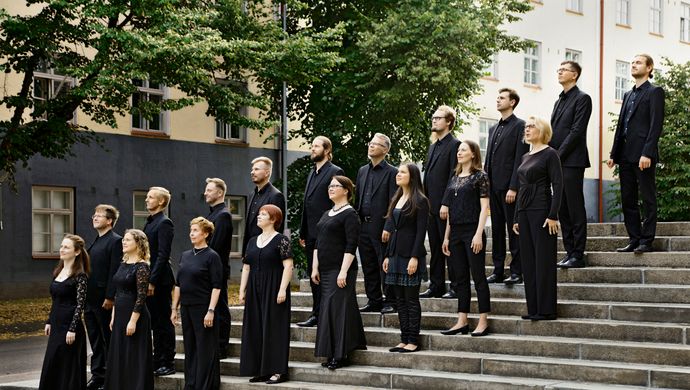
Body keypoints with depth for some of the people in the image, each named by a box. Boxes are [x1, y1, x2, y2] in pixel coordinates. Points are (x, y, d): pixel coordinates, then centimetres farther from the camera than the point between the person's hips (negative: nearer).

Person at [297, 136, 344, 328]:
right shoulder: (312, 174, 19)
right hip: (311, 234, 9)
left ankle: (318, 314, -2)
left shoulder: (335, 172, -7)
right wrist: (302, 232, 17)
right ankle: (317, 314, 17)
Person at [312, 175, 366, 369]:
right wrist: (315, 268, 11)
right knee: (327, 309, 8)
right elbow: (318, 244, 18)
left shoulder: (349, 214, -8)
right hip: (326, 270, 8)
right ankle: (332, 355, 13)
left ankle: (340, 355, -5)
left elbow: (351, 246, -15)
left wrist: (344, 271, -21)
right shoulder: (326, 215, 17)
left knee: (336, 308, -10)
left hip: (341, 270, -8)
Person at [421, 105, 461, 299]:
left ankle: (456, 287, 1)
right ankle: (436, 286, 16)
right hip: (431, 206, 9)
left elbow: (454, 176, -14)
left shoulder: (454, 145, -8)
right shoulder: (433, 147, 19)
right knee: (435, 248, 11)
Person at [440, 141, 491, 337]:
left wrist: (479, 234, -17)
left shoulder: (480, 176, -4)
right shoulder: (454, 178, 15)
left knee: (478, 276, -4)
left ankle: (483, 322, -1)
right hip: (456, 232, 7)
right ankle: (462, 322, 11)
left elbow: (484, 207, -10)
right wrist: (446, 236, 13)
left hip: (472, 231, -7)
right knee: (461, 278, 8)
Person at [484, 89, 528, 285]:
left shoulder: (519, 126, -5)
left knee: (514, 230, -4)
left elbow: (520, 159, -12)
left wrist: (513, 188, -18)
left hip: (509, 187, -8)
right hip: (493, 187, 8)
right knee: (497, 230, 10)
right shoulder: (493, 129, 19)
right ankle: (498, 271, 14)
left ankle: (516, 271, 0)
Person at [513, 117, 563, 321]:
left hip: (541, 210, -8)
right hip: (524, 212, 8)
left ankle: (546, 310, -3)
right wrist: (516, 218, 17)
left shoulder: (550, 154, -6)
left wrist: (553, 215, -19)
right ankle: (533, 309, 13)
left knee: (544, 261, -6)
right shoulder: (525, 157, 17)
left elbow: (557, 185, -12)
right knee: (528, 262, 8)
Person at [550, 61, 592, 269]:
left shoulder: (582, 98, -4)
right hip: (557, 162, 8)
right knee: (563, 210, 8)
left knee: (575, 209, -7)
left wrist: (558, 155, -14)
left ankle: (578, 255, -5)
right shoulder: (559, 101, 22)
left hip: (572, 161, -8)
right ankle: (569, 252, 12)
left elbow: (577, 131, -12)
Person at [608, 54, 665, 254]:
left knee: (648, 199, -3)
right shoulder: (628, 95, 21)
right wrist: (614, 153, 12)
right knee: (628, 200, 8)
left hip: (643, 155, -8)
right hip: (626, 155, 8)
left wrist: (647, 153, -20)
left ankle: (646, 241, -2)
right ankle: (634, 239, 13)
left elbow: (656, 125, -11)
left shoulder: (654, 92, -2)